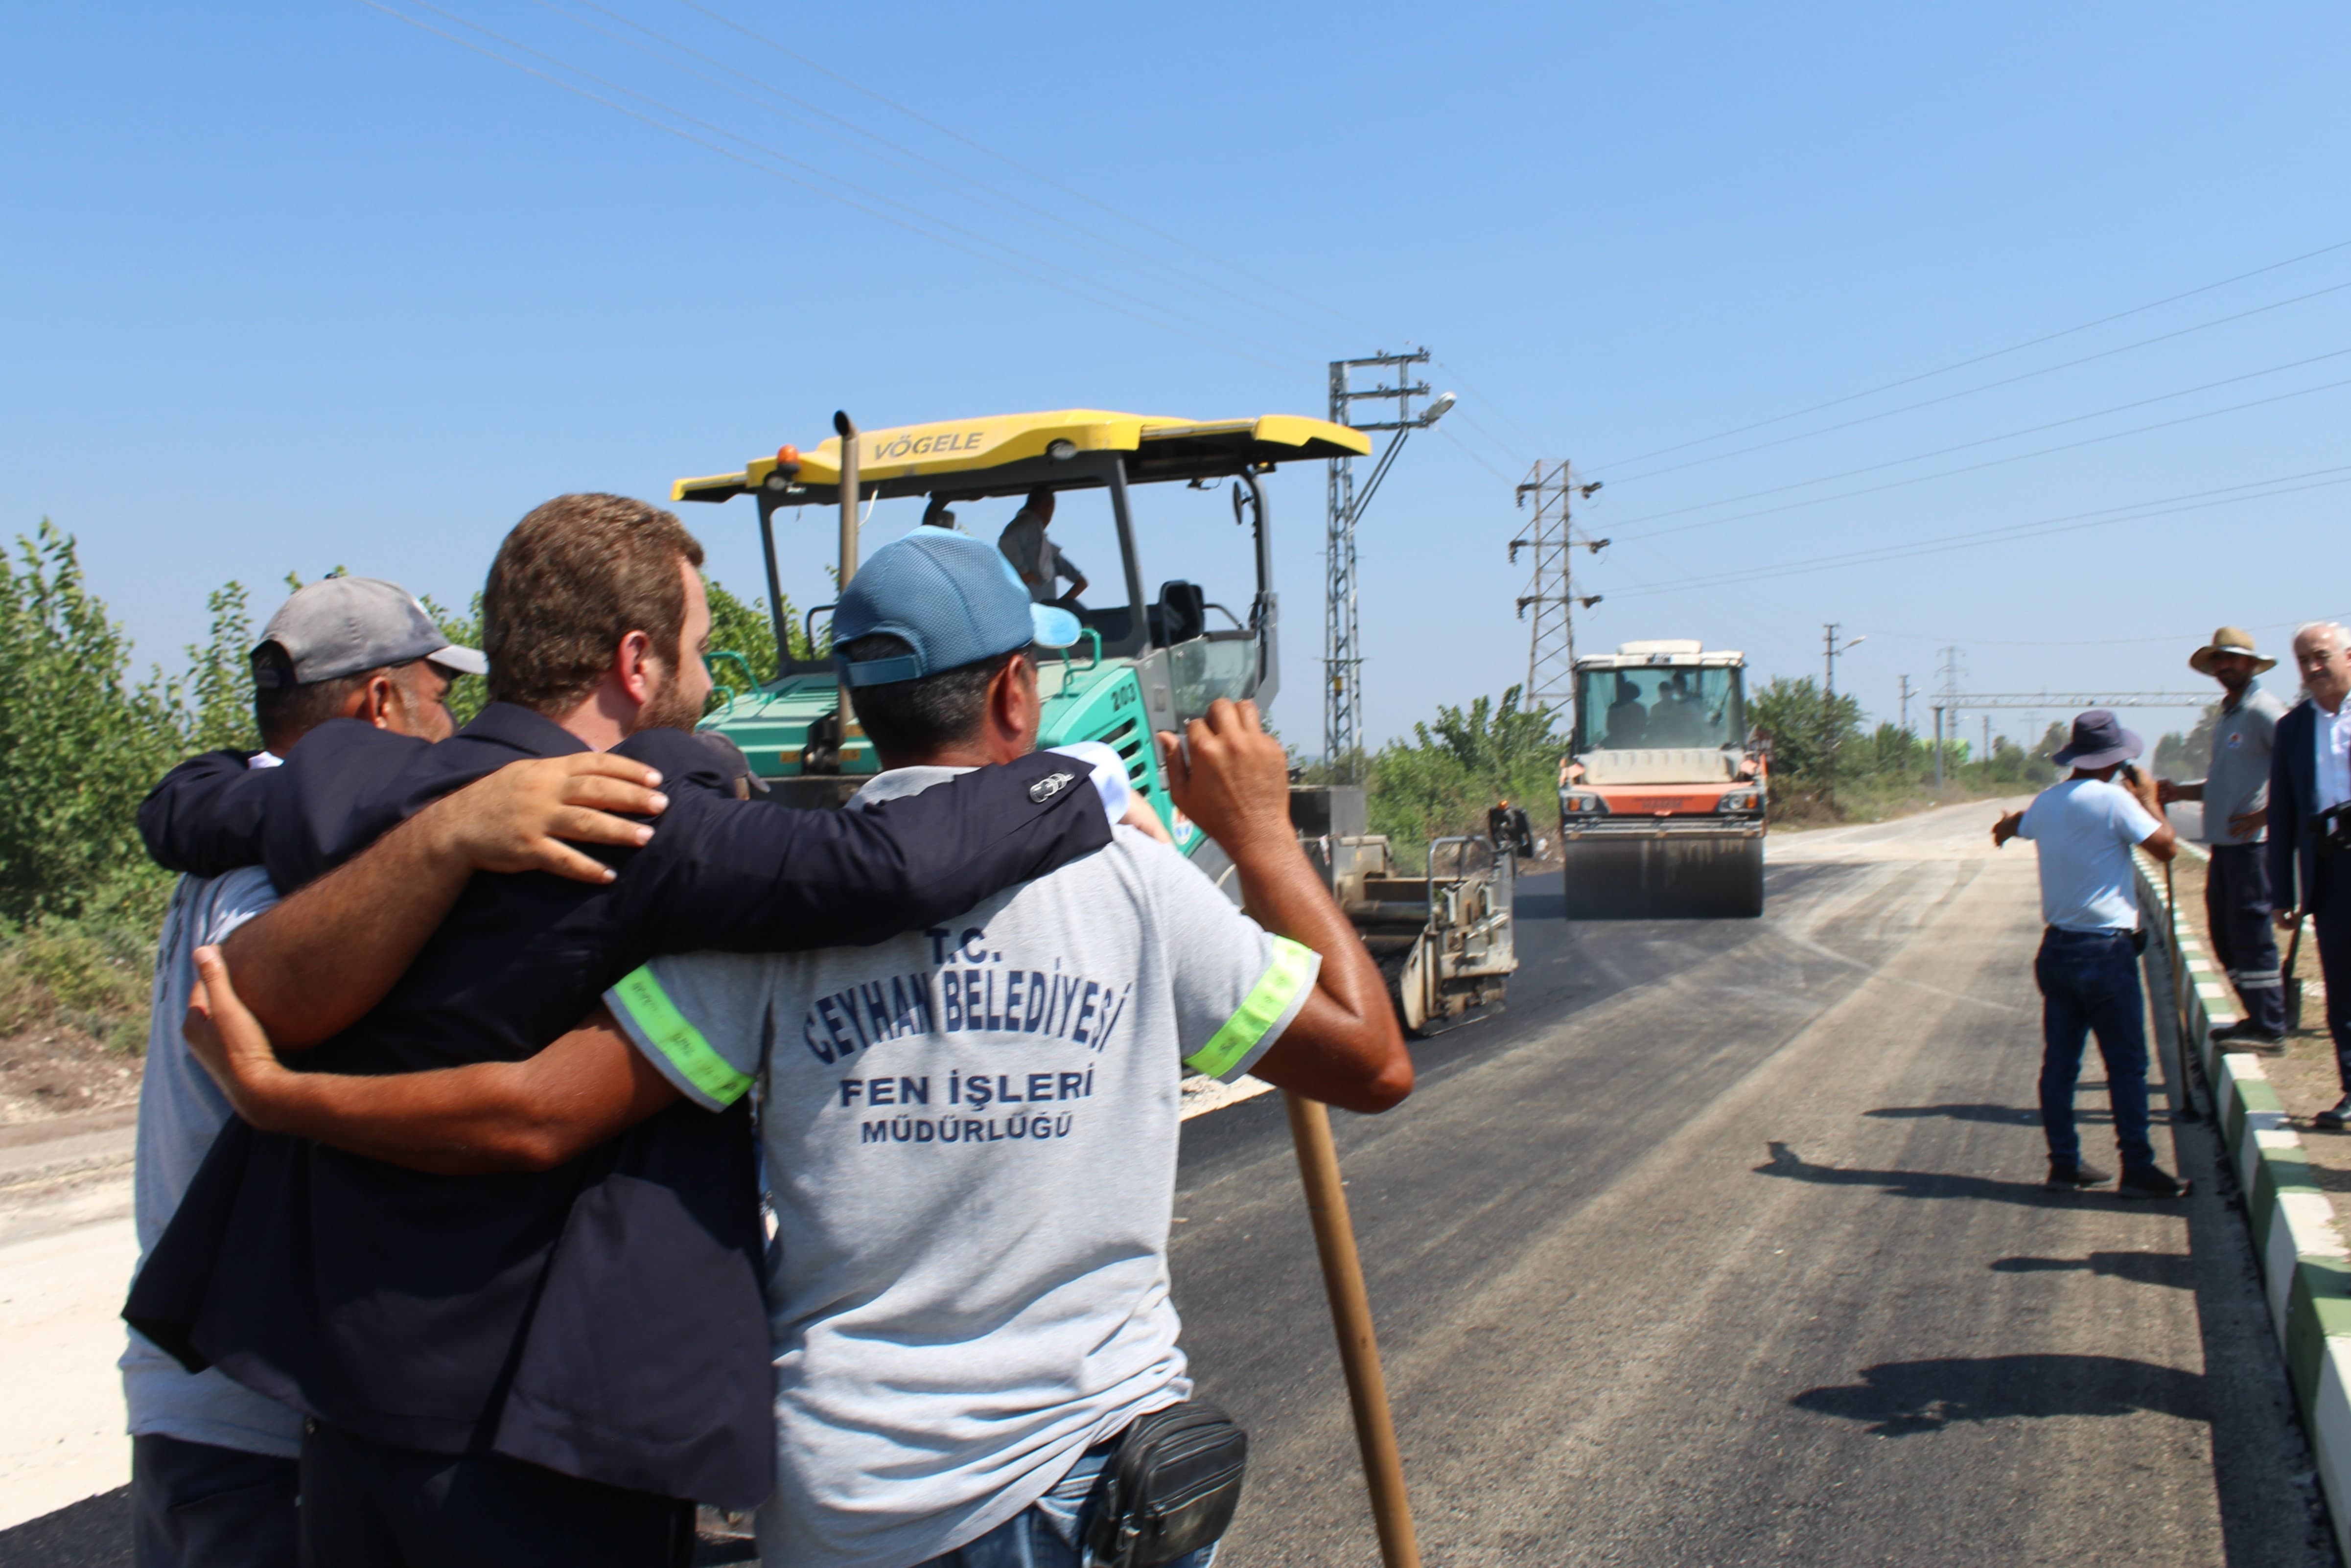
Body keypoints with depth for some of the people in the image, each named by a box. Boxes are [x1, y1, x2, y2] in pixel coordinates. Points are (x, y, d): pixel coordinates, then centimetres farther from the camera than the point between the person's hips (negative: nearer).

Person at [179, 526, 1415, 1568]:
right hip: (1099, 1461, -1)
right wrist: (1261, 837, 9)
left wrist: (271, 1091, 2)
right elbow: (1374, 1064, -1)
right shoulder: (1134, 878, -8)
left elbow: (532, 1117, -12)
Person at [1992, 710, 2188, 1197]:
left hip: (2057, 949, 7)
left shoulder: (2045, 802, 9)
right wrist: (2149, 800, 5)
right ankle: (2137, 1168, 1)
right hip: (2106, 950, -7)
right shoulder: (2113, 800, -13)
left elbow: (2018, 824, 32)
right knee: (2126, 1064, -1)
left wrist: (2006, 826, 56)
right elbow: (2167, 846, -11)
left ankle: (2064, 1162, 14)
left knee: (2060, 1061, 9)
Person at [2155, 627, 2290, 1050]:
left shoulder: (2263, 710, -10)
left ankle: (2270, 1029, 0)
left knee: (2252, 935, -6)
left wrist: (2268, 813, -18)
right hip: (2224, 842, 9)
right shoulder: (2226, 716, 18)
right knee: (2225, 936, 13)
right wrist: (2178, 792, 14)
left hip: (2253, 842, -9)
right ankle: (2258, 1017, 23)